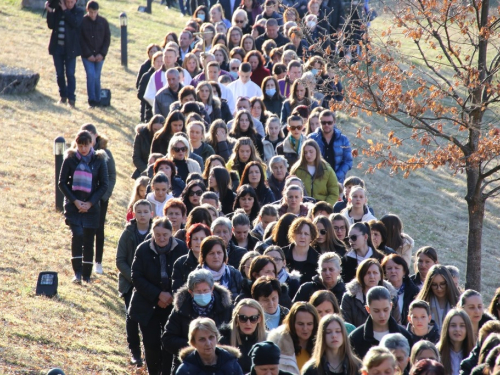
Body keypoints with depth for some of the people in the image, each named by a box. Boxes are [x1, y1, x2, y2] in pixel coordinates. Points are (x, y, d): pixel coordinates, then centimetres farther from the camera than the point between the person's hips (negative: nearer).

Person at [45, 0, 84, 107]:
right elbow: (51, 25, 0)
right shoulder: (57, 10, 4)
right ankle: (63, 96, 21)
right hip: (57, 47, 3)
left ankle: (71, 98, -4)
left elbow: (75, 23, -20)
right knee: (59, 74, 10)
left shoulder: (78, 11, -3)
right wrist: (50, 12, -12)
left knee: (70, 74, -6)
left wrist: (65, 10, -18)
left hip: (70, 48, -3)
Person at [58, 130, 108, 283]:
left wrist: (90, 203, -9)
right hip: (73, 205, -1)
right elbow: (62, 183, 1)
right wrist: (75, 201, -10)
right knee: (77, 235, -18)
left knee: (89, 240, 4)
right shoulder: (70, 159, 0)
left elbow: (104, 185, 1)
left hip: (91, 206, 1)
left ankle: (87, 274, 13)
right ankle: (77, 272, -14)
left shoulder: (99, 160, 0)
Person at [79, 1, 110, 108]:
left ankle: (98, 100, 14)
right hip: (87, 55, -2)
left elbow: (107, 39, 4)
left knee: (97, 77, 6)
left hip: (99, 55, 2)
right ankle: (92, 100, -11)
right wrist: (88, 54, -11)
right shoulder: (82, 22, -4)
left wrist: (102, 54, -6)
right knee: (91, 75, -13)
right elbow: (81, 40, -5)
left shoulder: (103, 22, 2)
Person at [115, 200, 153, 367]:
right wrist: (133, 277, -13)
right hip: (130, 283, 0)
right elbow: (120, 261, -1)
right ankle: (135, 352, 9)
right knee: (132, 317, -4)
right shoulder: (128, 233, -2)